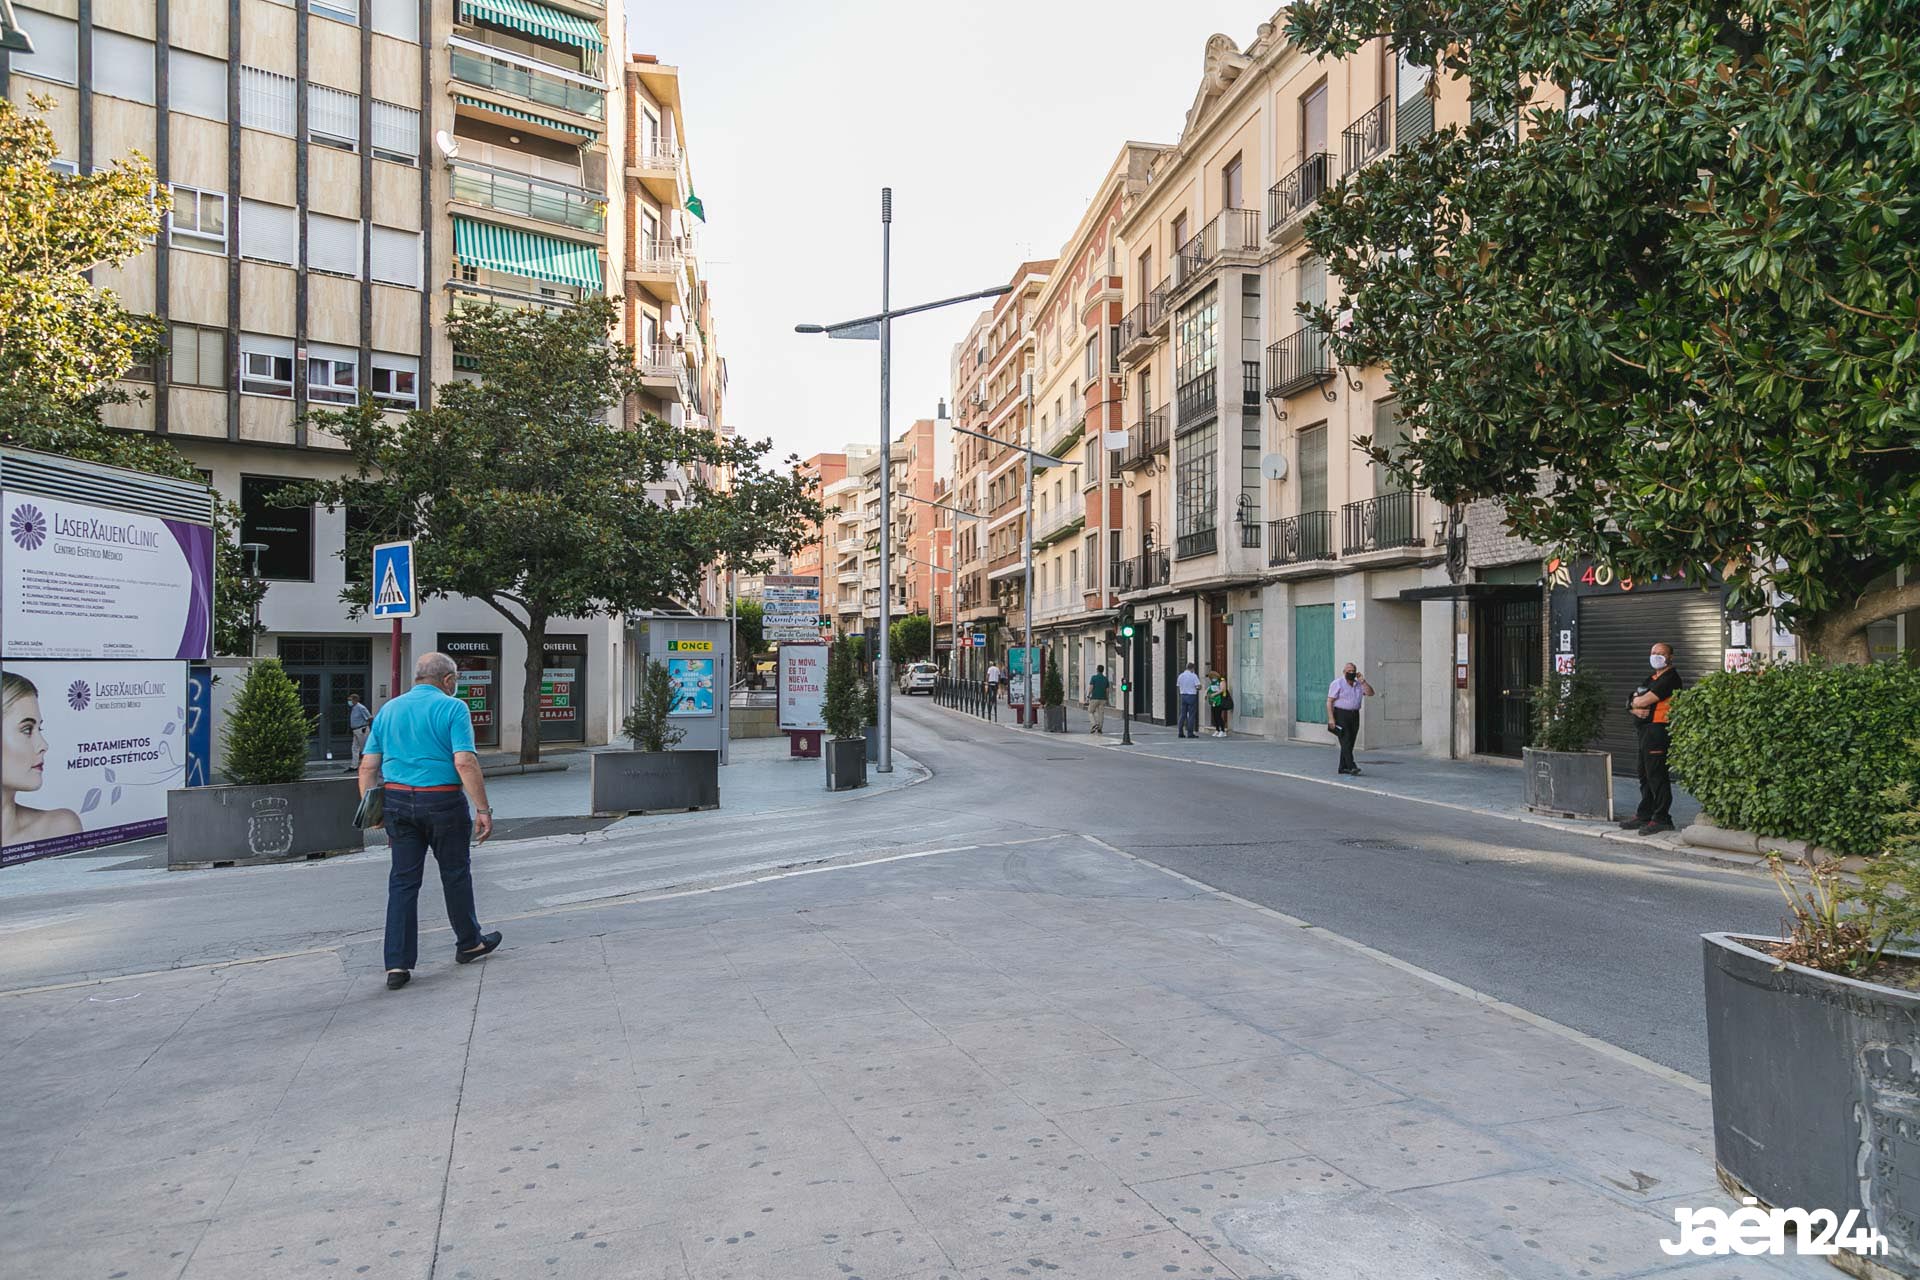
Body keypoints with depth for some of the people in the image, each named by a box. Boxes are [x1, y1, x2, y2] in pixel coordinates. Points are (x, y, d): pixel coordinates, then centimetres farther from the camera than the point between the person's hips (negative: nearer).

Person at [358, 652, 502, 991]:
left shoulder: (388, 710, 10)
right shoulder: (453, 708, -8)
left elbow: (368, 766, 8)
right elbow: (465, 762, -18)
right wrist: (483, 810, -15)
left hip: (398, 802, 4)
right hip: (442, 801, -4)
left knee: (402, 882, 7)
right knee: (455, 874, 12)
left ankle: (397, 964, 4)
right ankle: (469, 943, 28)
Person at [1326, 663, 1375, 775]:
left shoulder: (1359, 684, 13)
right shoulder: (1337, 683, -5)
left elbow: (1370, 693, 2)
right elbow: (1329, 702, -10)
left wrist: (1362, 681, -6)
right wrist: (1331, 718, -18)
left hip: (1354, 715, 6)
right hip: (1341, 715, -6)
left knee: (1350, 743, 7)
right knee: (1345, 742, -13)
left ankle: (1343, 767, 13)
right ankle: (1351, 767, -20)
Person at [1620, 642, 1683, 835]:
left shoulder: (1670, 678, -9)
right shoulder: (1651, 678, 21)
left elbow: (1645, 700, -17)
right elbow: (1632, 704, 16)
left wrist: (1635, 702, 4)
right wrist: (1636, 709, -7)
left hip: (1657, 730, -10)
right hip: (1644, 730, 10)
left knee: (1656, 775, -8)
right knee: (1645, 775, 14)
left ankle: (1661, 819, -4)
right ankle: (1644, 815, 21)